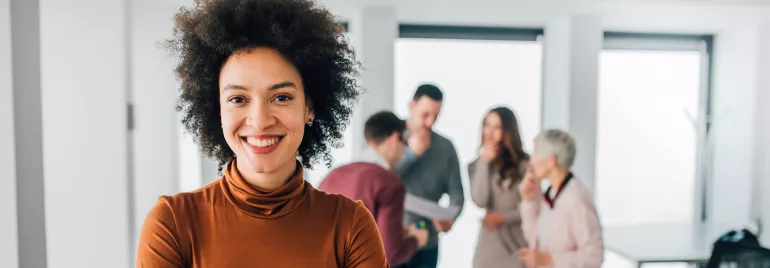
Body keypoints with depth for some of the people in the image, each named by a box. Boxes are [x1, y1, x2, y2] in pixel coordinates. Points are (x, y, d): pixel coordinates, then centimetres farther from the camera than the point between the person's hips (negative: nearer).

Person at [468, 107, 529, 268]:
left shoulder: (524, 164, -4)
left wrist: (503, 217, -12)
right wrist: (485, 161, -9)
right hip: (489, 244, 2)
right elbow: (480, 200, -12)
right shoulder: (477, 165, 5)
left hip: (518, 244, -2)